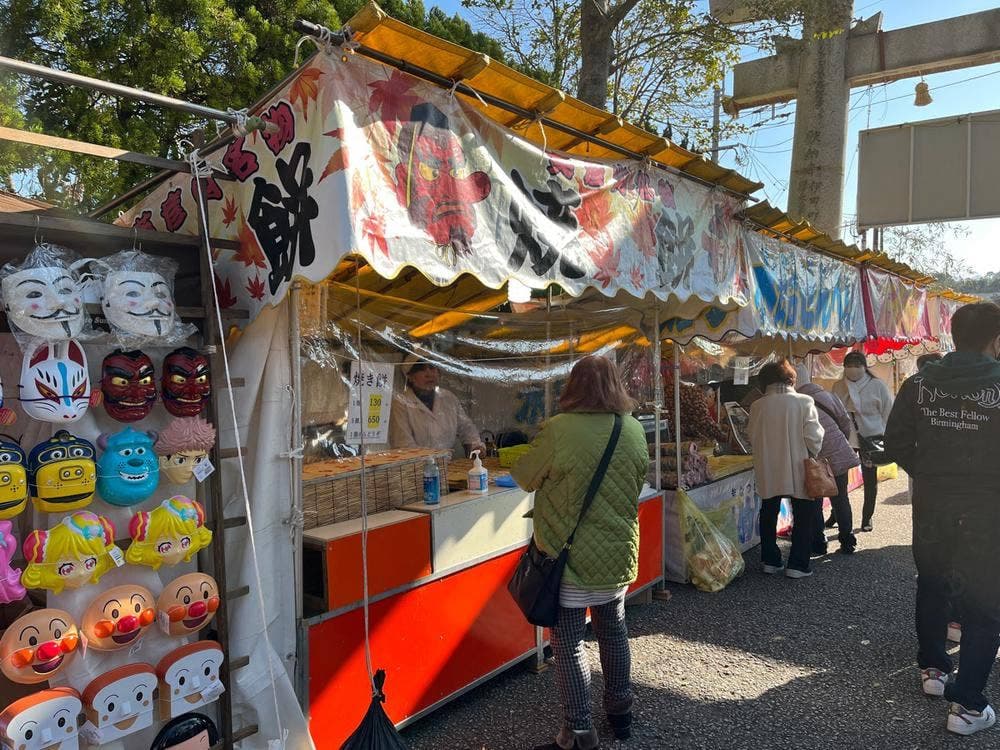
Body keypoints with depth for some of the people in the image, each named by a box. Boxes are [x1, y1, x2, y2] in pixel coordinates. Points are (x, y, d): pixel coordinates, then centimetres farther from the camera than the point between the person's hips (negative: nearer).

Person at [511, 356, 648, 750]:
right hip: (618, 553, 6)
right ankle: (620, 712, 38)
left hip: (570, 556, -5)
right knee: (613, 632, 22)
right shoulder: (634, 430, -3)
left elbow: (524, 478, -6)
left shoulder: (559, 430, -19)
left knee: (569, 644, 6)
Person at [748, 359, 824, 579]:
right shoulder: (803, 402, -13)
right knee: (802, 517, 12)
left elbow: (753, 437, 2)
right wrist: (812, 455, 6)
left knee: (769, 516, 17)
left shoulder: (757, 406, -6)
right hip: (798, 471, -2)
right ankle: (797, 565, 12)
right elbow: (813, 437, -13)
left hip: (768, 472, 2)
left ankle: (770, 561, 22)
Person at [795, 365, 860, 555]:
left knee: (814, 502, 10)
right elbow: (846, 422, 8)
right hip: (839, 456, 4)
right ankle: (847, 541, 22)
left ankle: (818, 543, 14)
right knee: (841, 499, 15)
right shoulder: (828, 396, 0)